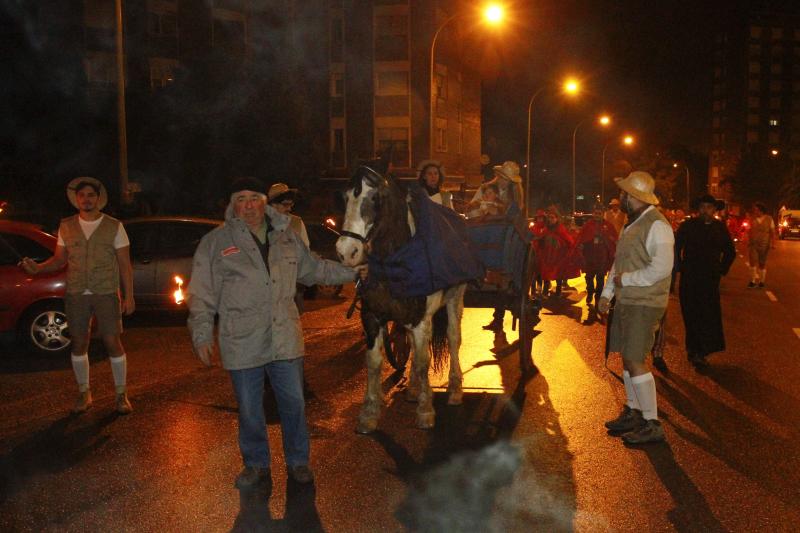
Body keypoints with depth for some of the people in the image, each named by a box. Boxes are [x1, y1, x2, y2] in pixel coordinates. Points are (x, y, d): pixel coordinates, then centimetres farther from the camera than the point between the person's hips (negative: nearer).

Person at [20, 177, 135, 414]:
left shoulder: (114, 226, -2)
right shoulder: (66, 227, 6)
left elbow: (125, 264, -1)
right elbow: (60, 259, 11)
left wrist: (129, 296, -5)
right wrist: (38, 268, -9)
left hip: (106, 294, -3)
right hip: (76, 294, 3)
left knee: (113, 343, -4)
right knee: (79, 343, 8)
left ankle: (121, 395, 8)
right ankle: (84, 394, 22)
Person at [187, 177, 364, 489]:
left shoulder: (287, 237, 8)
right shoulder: (215, 243, -1)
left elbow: (315, 269, 22)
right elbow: (202, 295, -2)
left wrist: (353, 272, 21)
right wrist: (201, 335, -8)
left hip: (286, 339, 2)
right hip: (242, 344, -2)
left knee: (294, 402, 8)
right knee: (249, 410, 8)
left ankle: (297, 462, 27)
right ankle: (256, 465, 28)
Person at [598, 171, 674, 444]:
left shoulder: (656, 225, -16)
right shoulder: (631, 223, 16)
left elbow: (661, 267, -24)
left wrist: (625, 279, -15)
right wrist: (607, 293, 15)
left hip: (644, 304, -9)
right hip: (626, 300, 9)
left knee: (635, 361, -10)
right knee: (628, 358, 15)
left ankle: (652, 424, -2)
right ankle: (633, 413, 28)